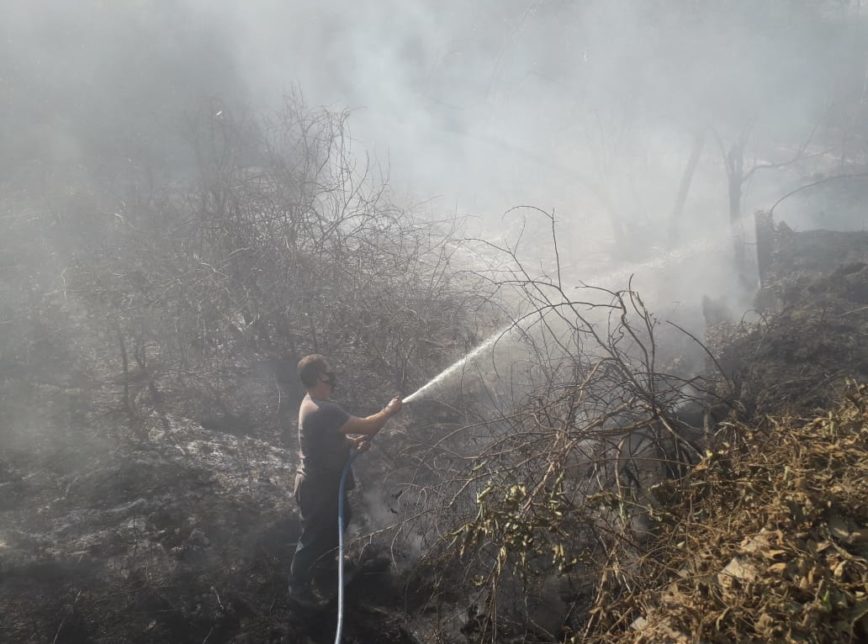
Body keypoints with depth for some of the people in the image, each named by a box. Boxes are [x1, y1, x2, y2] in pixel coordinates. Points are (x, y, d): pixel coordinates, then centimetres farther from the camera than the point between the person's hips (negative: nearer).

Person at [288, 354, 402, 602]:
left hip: (322, 483, 10)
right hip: (318, 488, -10)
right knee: (314, 537, 6)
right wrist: (389, 411, -12)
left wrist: (354, 441, -6)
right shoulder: (322, 410, -31)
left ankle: (319, 571, 46)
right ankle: (298, 587, 24)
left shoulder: (314, 404, 4)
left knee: (333, 527, 27)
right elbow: (364, 426, -28)